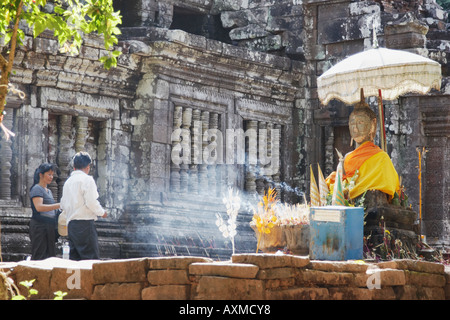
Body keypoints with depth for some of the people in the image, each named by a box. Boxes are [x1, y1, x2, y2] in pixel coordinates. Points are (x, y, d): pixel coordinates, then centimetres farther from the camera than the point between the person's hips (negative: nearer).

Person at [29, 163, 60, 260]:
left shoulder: (48, 191, 21)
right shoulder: (36, 189, -7)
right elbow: (39, 207, -22)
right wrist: (58, 205, -26)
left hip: (49, 227, 9)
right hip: (40, 226, -9)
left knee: (50, 255, 6)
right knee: (39, 255, -10)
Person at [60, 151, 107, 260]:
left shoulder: (68, 181, 15)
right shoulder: (87, 179, -7)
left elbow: (63, 205, 18)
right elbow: (91, 202, -15)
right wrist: (102, 212, 1)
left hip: (71, 224, 8)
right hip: (85, 222, -8)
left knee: (74, 257, 8)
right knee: (92, 259, -9)